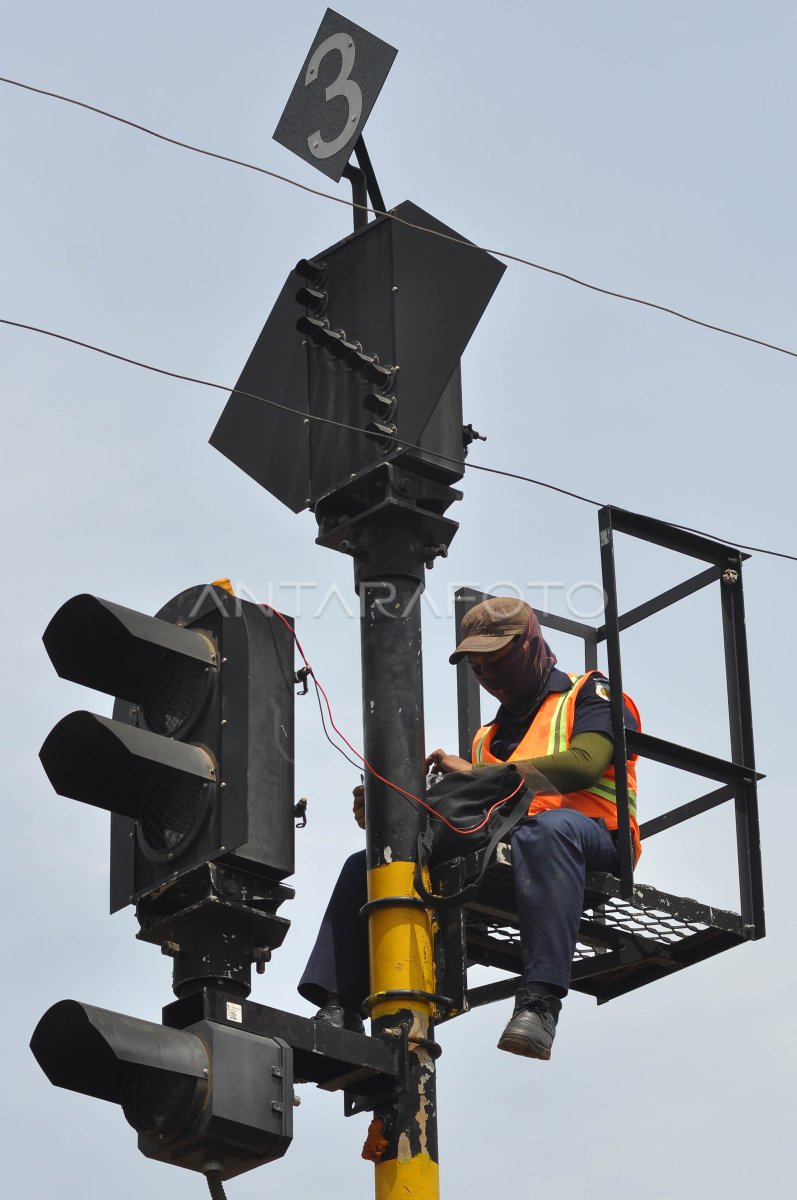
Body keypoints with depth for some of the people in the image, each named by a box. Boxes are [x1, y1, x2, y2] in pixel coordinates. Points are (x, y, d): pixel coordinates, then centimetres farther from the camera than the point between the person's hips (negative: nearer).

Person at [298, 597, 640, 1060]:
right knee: (368, 865, -5)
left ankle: (540, 1002, -51)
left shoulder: (589, 695, 13)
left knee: (549, 827, -43)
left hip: (594, 839, -7)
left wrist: (476, 774, -9)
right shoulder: (489, 736, 33)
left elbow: (584, 763, -8)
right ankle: (338, 1011, -19)